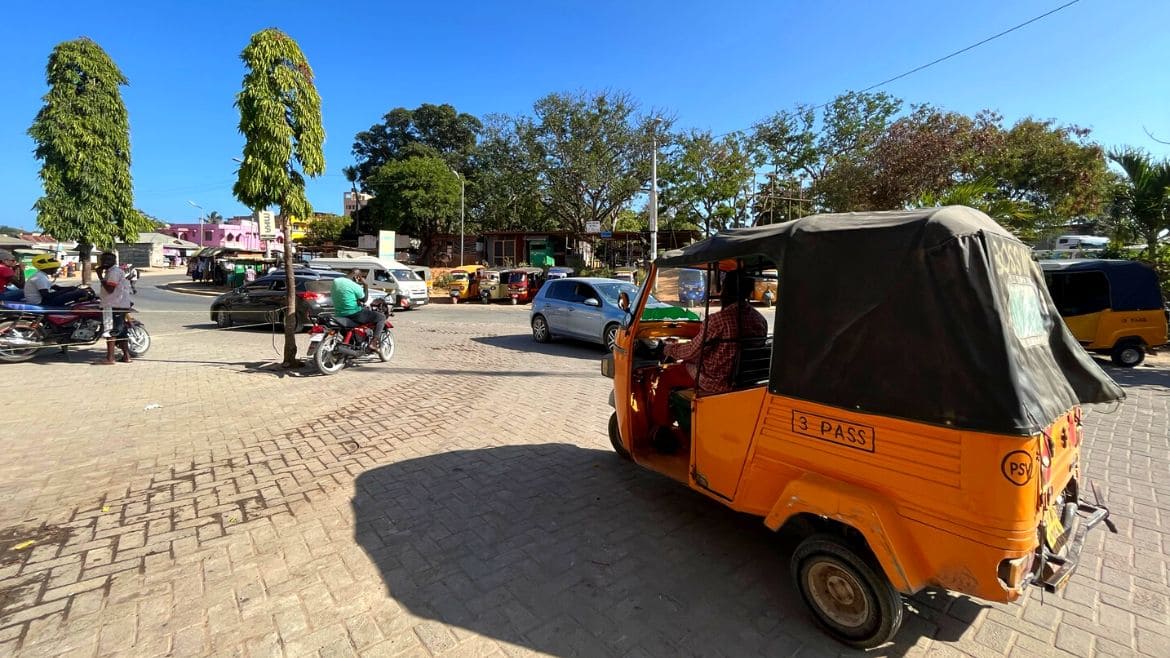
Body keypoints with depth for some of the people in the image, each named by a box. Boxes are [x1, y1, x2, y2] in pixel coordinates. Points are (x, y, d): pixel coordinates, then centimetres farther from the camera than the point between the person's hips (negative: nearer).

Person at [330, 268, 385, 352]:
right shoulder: (355, 286, -16)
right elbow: (364, 299, -4)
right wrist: (365, 285, -2)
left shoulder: (335, 281, 7)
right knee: (382, 317, 1)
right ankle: (373, 342, -12)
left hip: (339, 314, 8)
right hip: (353, 315, -8)